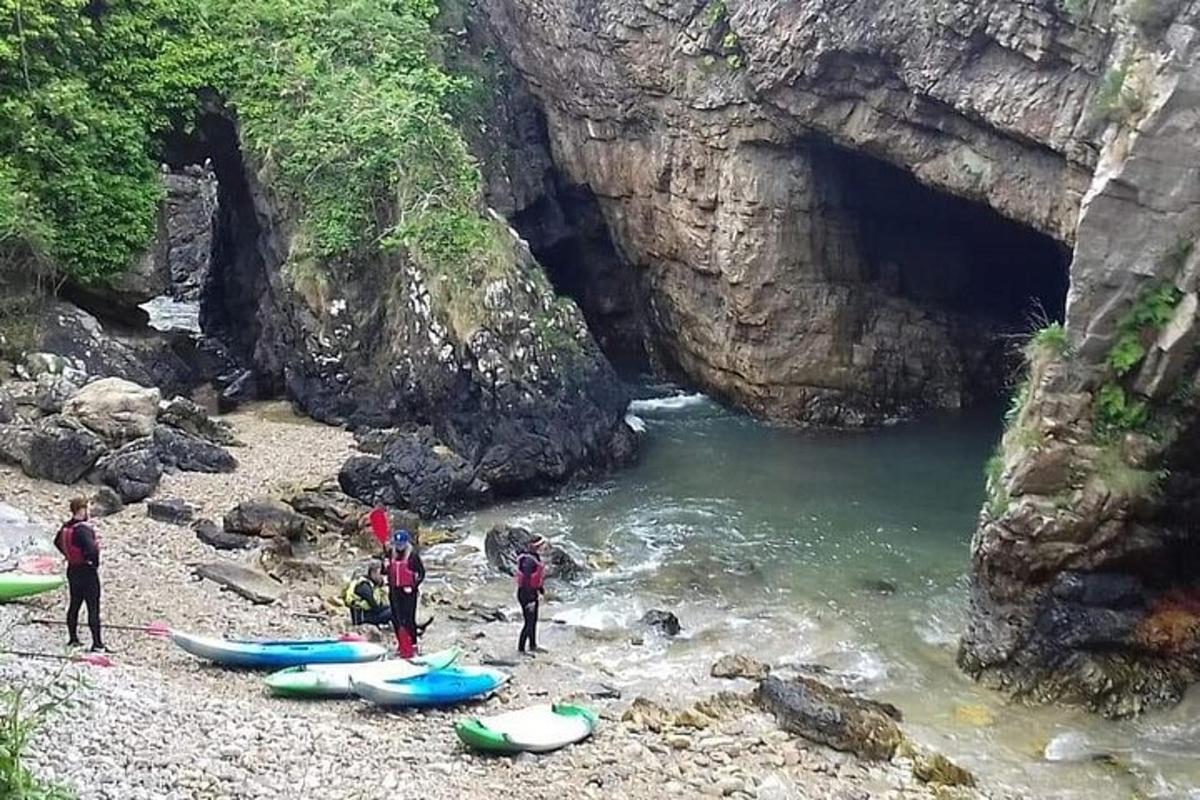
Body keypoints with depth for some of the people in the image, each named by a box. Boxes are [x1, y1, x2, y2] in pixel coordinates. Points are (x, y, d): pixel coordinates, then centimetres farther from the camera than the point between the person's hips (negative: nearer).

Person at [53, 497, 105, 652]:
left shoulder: (66, 527, 2)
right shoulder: (83, 529, -25)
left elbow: (57, 542, 19)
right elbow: (91, 550, -35)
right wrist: (97, 545, -14)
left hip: (72, 570, 9)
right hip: (87, 572, -9)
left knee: (74, 605, 19)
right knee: (93, 608, -3)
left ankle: (72, 639, 29)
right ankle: (97, 644, -2)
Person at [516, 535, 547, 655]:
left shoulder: (536, 557, 4)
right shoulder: (528, 561, -27)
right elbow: (526, 581, -26)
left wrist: (540, 591, 21)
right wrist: (530, 600, -23)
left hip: (533, 593, 10)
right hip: (526, 594, -10)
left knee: (534, 621, 21)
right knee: (529, 623, -2)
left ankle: (533, 646, 36)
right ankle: (520, 649, 9)